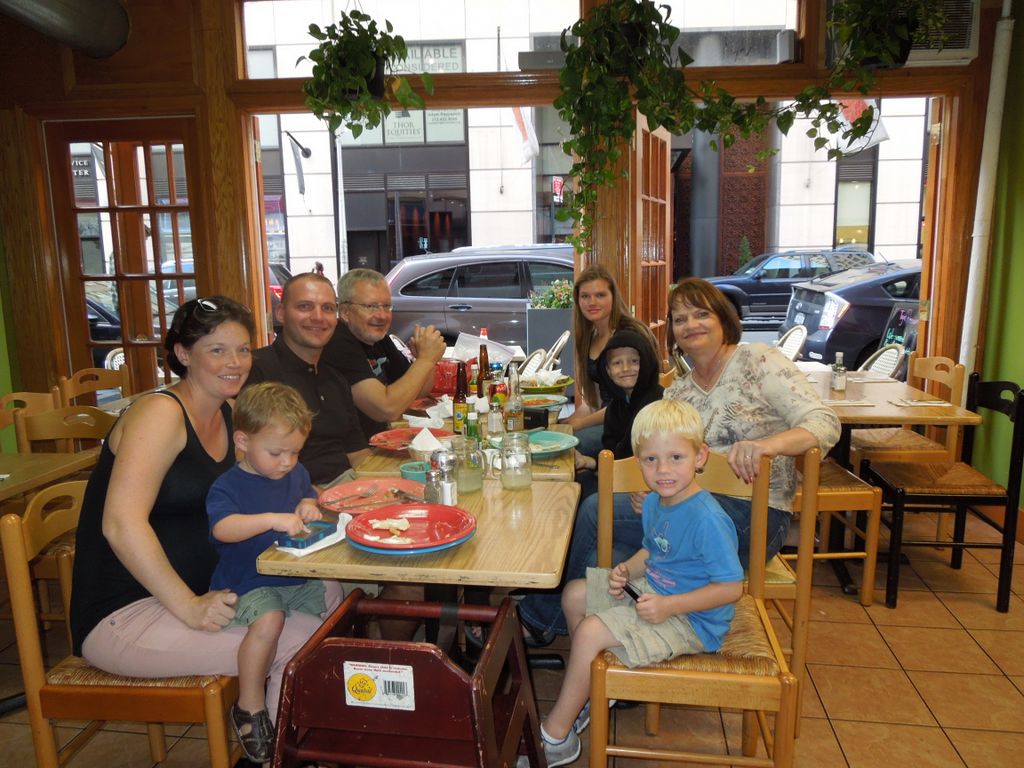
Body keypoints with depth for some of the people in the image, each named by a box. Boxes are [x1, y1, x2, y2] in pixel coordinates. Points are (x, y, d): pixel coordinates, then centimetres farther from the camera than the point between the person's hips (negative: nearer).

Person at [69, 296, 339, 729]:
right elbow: (122, 525, -25)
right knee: (300, 639, -19)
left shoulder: (229, 415, 8)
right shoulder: (161, 413, -17)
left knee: (326, 594, 0)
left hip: (199, 590, 9)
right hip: (122, 616, -8)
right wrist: (189, 607, -25)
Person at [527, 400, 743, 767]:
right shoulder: (654, 502, 0)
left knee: (589, 633, -20)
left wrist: (668, 606, -28)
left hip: (689, 620, -10)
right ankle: (594, 688, 22)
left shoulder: (707, 519, -28)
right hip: (653, 591, 10)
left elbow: (731, 586, -25)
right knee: (575, 594, 9)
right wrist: (627, 570, -5)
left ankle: (555, 734, 0)